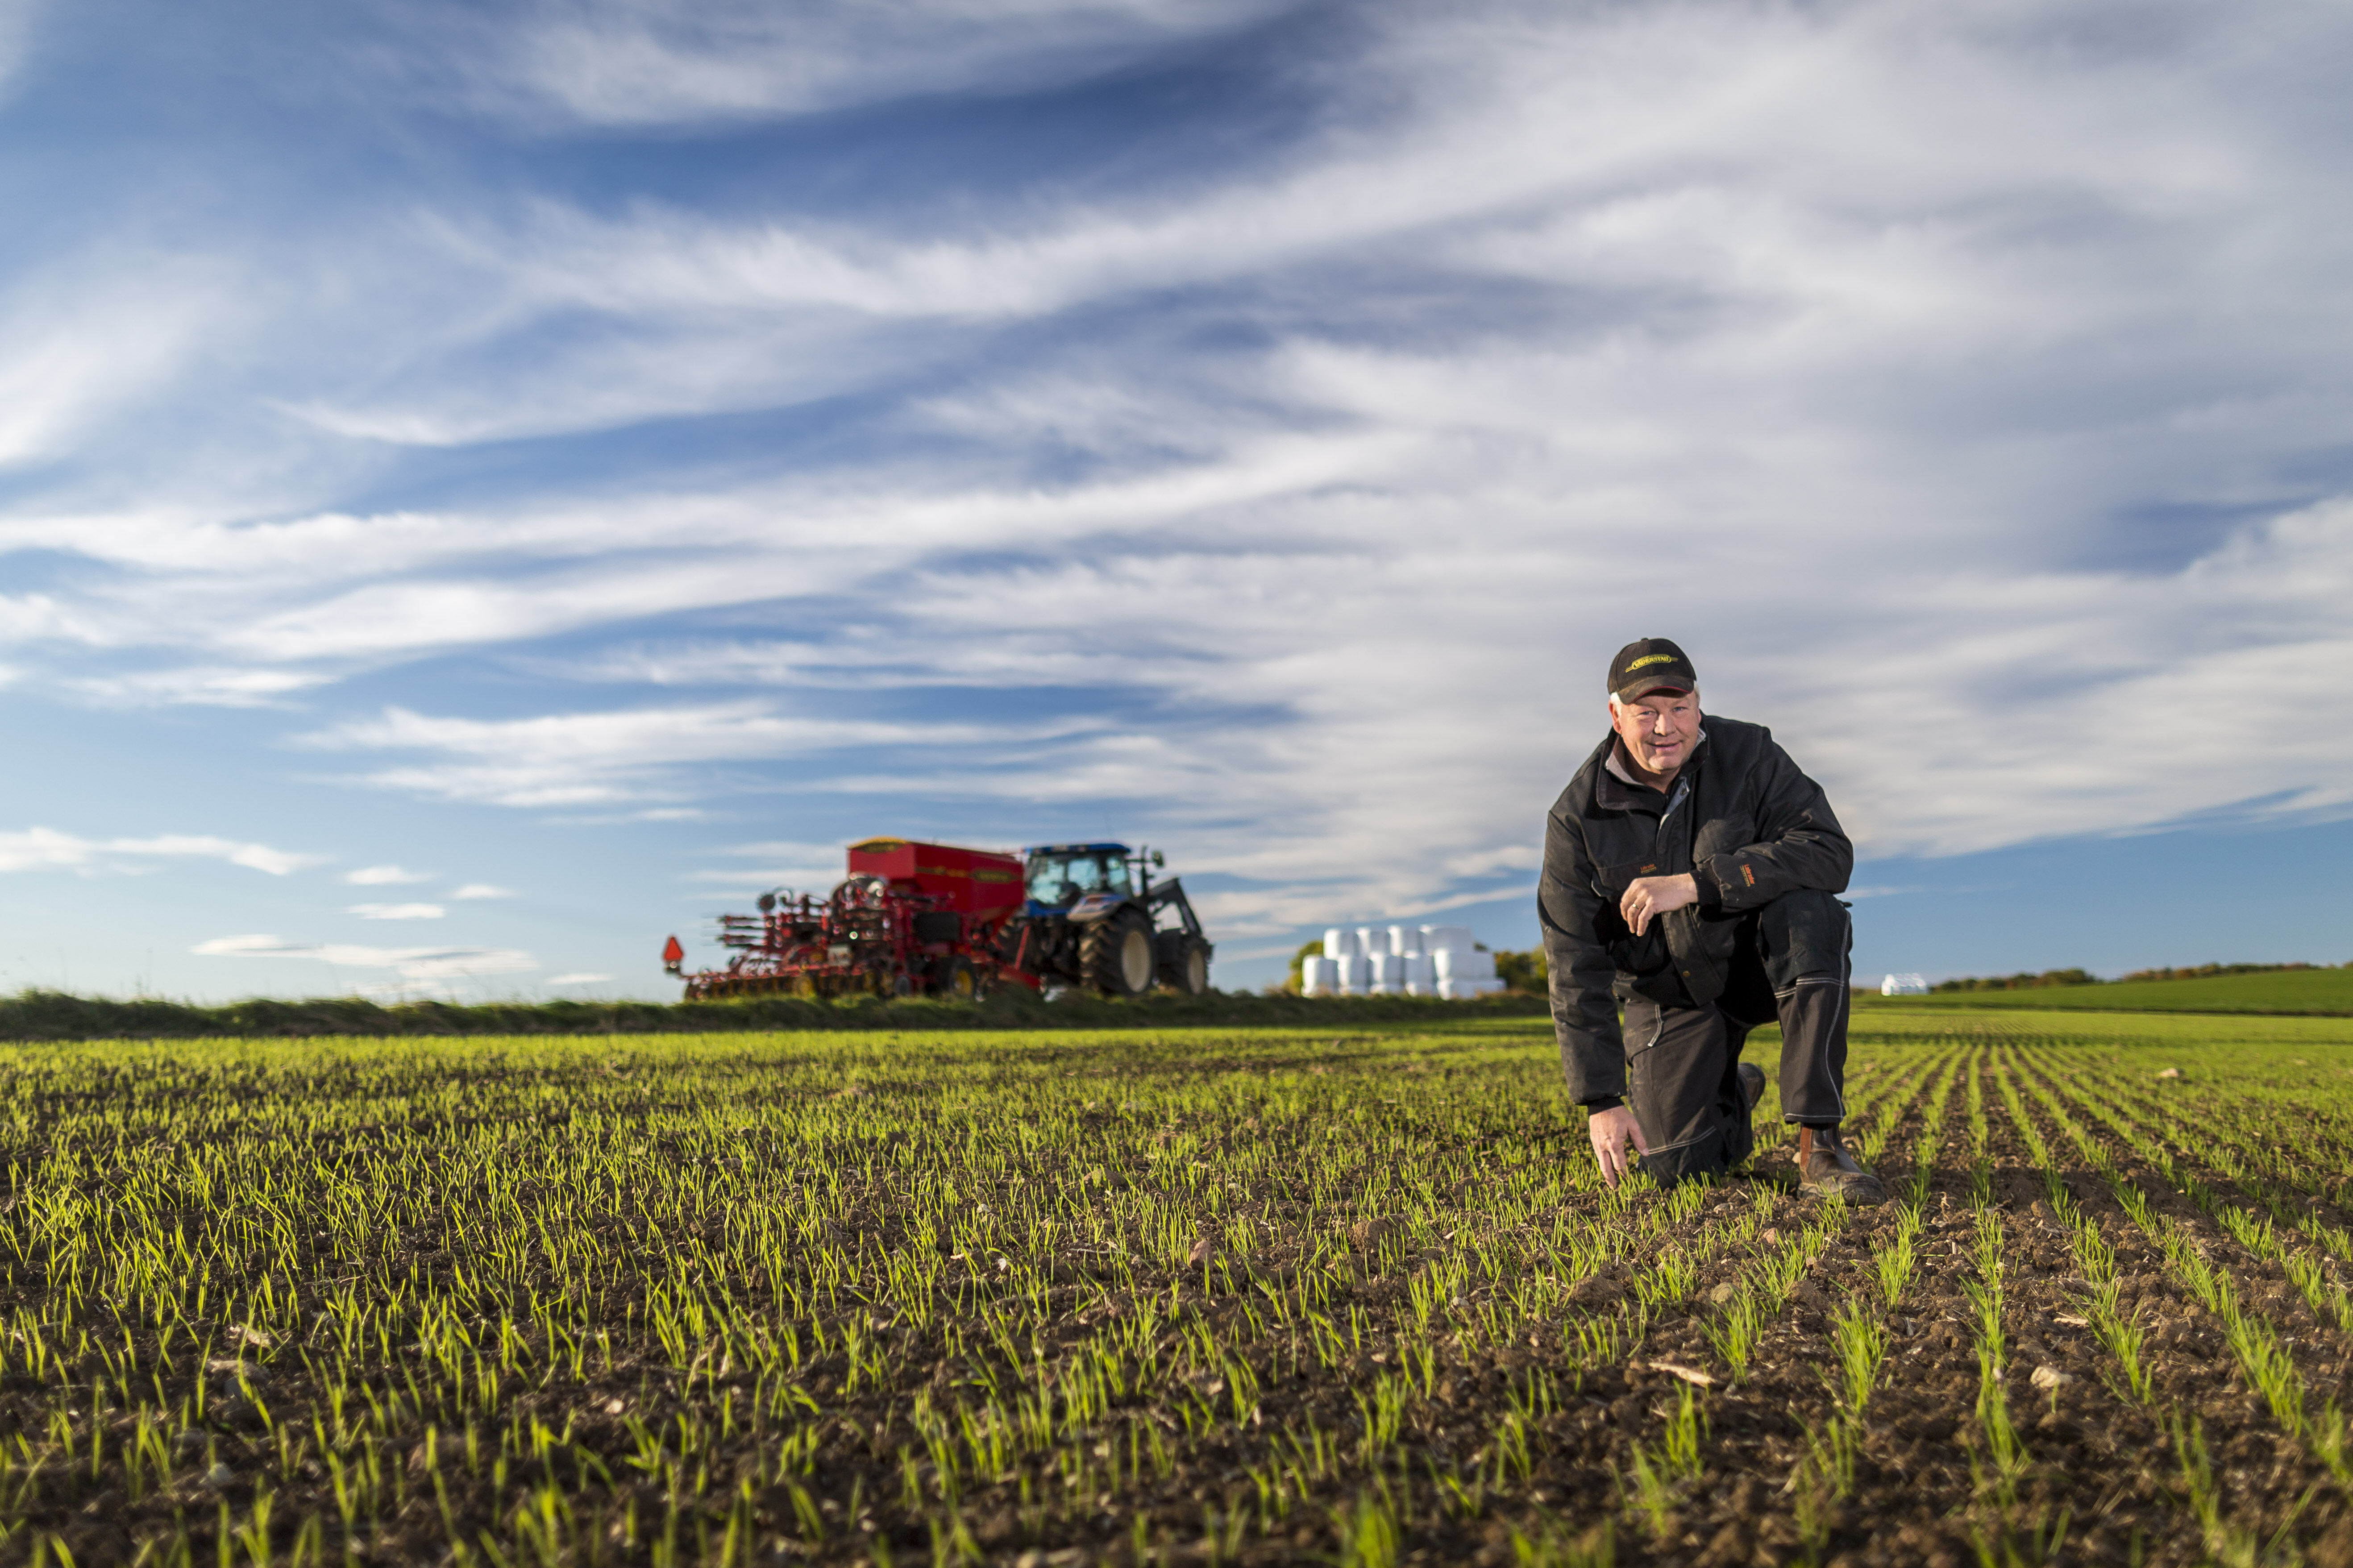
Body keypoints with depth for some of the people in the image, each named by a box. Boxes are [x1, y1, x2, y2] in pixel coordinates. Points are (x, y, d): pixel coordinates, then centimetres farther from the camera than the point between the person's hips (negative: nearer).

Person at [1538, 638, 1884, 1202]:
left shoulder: (1748, 754, -14)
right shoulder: (1578, 816, -15)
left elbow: (1829, 853, -27)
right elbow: (1576, 970, -15)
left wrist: (1693, 884, -36)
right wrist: (1601, 1099, -20)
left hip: (1764, 963, 0)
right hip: (1669, 995, 0)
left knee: (1807, 910, -34)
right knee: (1676, 1164, -13)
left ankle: (1819, 1145, -27)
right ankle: (1732, 1092, 26)